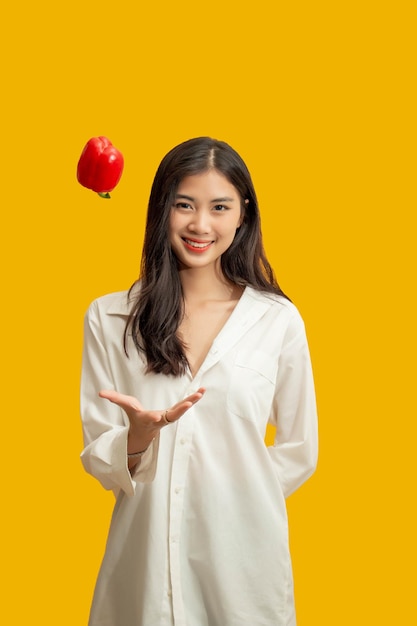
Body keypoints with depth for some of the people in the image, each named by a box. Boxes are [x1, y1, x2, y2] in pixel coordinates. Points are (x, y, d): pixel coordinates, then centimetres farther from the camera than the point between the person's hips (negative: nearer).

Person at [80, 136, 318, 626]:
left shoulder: (279, 319, -5)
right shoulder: (109, 318, -4)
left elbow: (299, 452, 6)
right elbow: (99, 461, -3)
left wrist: (236, 502, 2)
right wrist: (139, 435, -21)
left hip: (245, 553, 0)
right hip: (144, 556, 0)